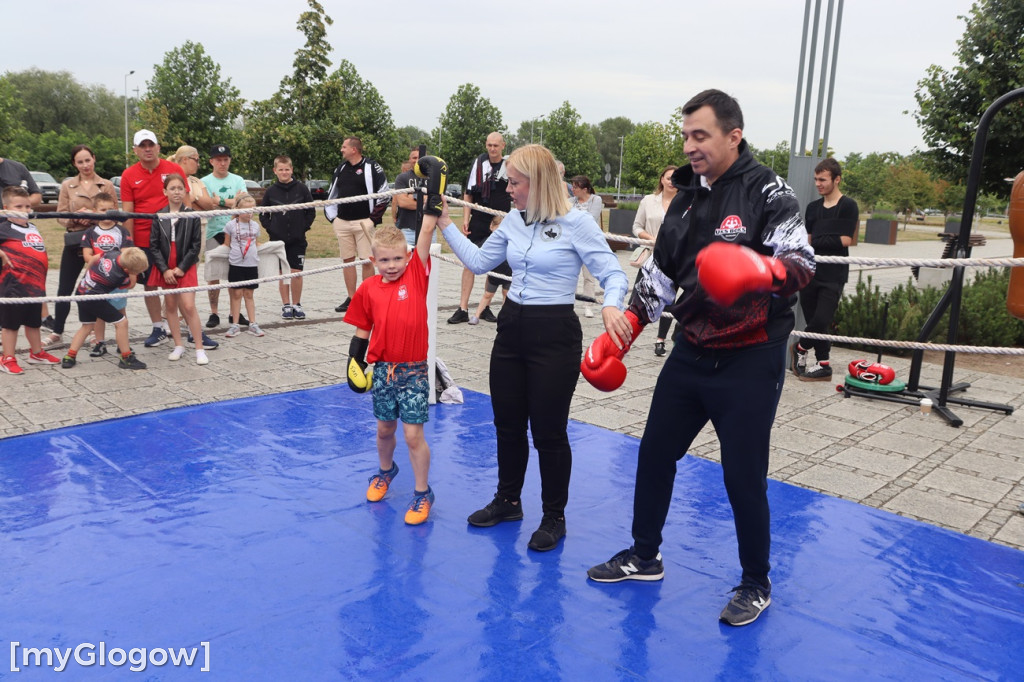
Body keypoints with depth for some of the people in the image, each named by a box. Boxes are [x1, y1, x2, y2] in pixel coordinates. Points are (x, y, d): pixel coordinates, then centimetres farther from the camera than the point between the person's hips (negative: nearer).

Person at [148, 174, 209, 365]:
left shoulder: (192, 216, -3)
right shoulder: (159, 217, 2)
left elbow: (196, 245, -4)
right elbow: (154, 246, 1)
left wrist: (182, 268, -9)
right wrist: (164, 269, -8)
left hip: (186, 268, -3)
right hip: (165, 269, 3)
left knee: (189, 307, -10)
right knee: (171, 306, 8)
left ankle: (200, 349, -3)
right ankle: (178, 346, 18)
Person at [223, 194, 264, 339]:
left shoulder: (255, 225, 7)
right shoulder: (230, 225, -3)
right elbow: (226, 245, 5)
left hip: (252, 264, 2)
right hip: (236, 264, -2)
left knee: (249, 294, 9)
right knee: (236, 294, 2)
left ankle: (253, 324, 11)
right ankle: (235, 325, 8)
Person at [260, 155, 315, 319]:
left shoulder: (301, 188, 0)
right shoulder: (271, 191, 2)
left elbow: (311, 211, 5)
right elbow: (263, 214, 9)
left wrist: (304, 227, -3)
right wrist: (270, 229, -2)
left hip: (297, 239, -1)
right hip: (278, 239, 1)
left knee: (297, 272, 2)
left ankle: (297, 304, 13)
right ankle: (286, 305, 14)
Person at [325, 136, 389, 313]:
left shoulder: (371, 167, -6)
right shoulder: (340, 169, 14)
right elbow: (332, 193, 23)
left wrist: (374, 218, -7)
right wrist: (332, 216, 14)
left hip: (363, 222, -6)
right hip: (342, 222, 6)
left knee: (367, 261, -4)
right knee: (347, 260, 8)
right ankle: (351, 298, 15)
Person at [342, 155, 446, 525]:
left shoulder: (417, 275, -8)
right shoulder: (368, 289, -2)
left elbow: (426, 234, -16)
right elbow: (362, 331, 7)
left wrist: (434, 192, -16)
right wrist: (356, 362, 1)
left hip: (413, 369, -3)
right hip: (381, 369, 3)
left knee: (413, 434, 0)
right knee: (385, 429, 19)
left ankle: (423, 492, 16)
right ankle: (385, 471, 46)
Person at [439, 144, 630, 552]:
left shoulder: (575, 223, -12)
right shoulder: (513, 221, 7)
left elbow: (614, 275, -13)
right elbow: (478, 261, 17)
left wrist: (610, 305, -34)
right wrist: (444, 224, 14)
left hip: (555, 334, -6)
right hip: (511, 327, 6)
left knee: (549, 431, 4)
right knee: (507, 423, 15)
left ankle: (554, 518, 24)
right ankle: (507, 501, 37)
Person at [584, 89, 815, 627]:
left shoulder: (766, 191, -11)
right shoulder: (687, 194, 9)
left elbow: (802, 262, -19)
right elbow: (660, 273, 14)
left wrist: (766, 271, -41)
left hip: (750, 361, -7)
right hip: (691, 353, 7)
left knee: (743, 477, 1)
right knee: (655, 454, 14)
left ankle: (756, 585, 25)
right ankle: (644, 557, 35)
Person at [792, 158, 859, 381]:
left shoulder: (848, 206, -2)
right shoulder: (812, 208, 14)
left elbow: (845, 240, -11)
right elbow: (807, 241, 13)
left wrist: (818, 241, -3)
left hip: (833, 276, -5)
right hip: (810, 273, 5)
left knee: (821, 321, -13)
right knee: (814, 321, 5)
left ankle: (800, 348, 11)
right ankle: (823, 366, 15)